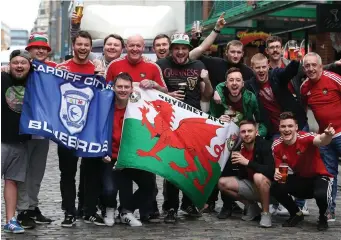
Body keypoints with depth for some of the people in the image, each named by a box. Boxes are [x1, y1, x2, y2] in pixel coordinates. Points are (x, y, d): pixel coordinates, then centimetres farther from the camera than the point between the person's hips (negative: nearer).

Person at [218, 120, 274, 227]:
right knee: (222, 183, -6)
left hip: (269, 187, -6)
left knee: (259, 177, -37)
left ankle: (266, 213, -17)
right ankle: (252, 207, 6)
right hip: (250, 185, 6)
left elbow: (270, 170, -32)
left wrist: (247, 162, -33)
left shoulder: (265, 145, -20)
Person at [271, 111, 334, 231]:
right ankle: (297, 214, 9)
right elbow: (278, 168, -3)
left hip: (319, 176, -4)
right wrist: (277, 174, -28)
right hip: (299, 179, 5)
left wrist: (327, 135, -73)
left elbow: (320, 140, -48)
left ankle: (323, 217, 2)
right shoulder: (276, 146, -10)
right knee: (275, 188, -21)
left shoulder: (305, 138, -26)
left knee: (321, 194, -37)